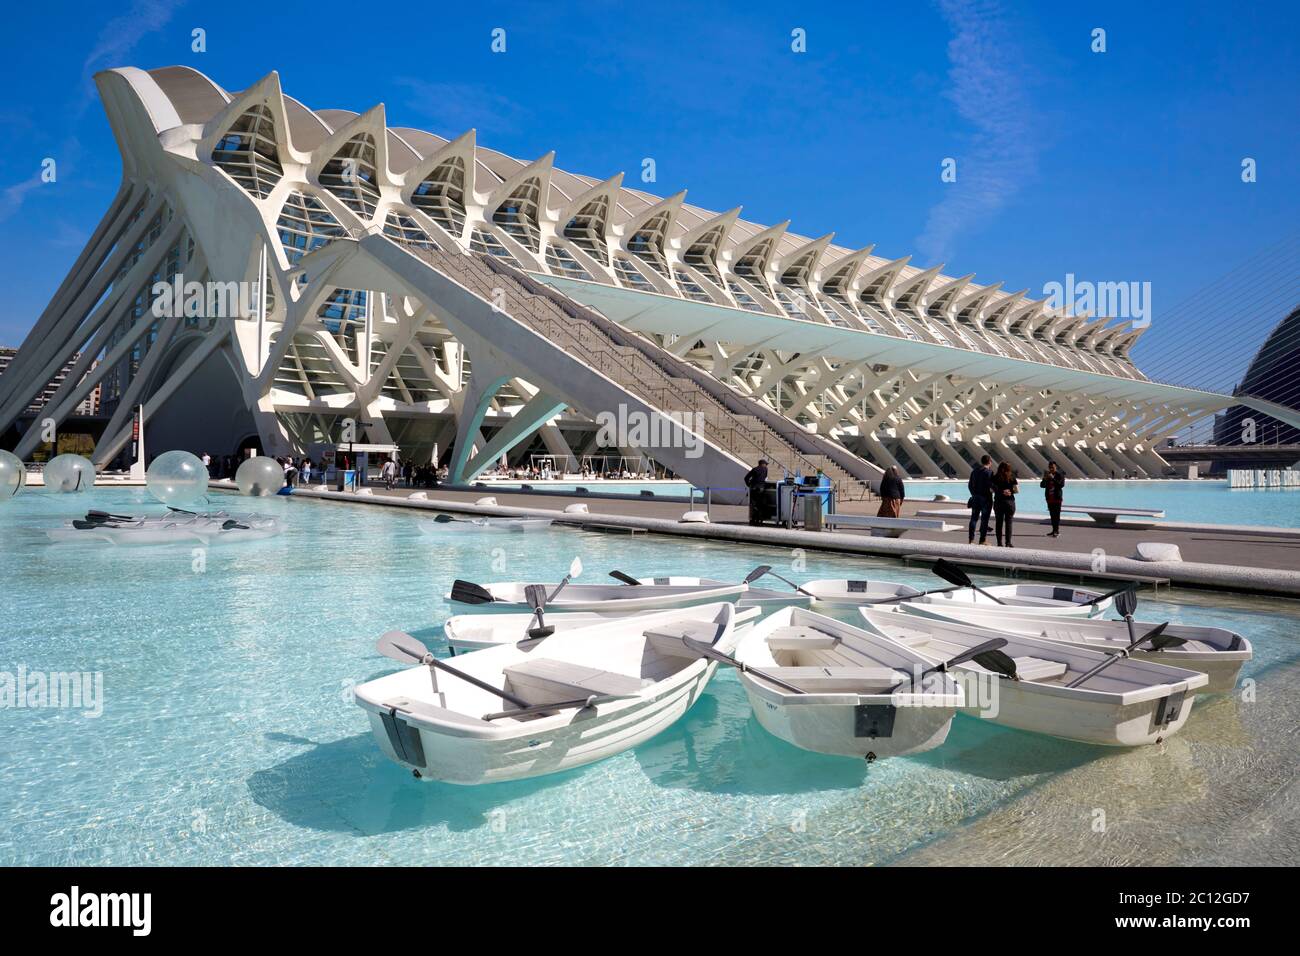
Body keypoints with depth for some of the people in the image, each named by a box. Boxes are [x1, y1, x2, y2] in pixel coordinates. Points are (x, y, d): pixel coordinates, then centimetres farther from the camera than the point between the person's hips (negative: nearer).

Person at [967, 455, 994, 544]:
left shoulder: (974, 471, 8)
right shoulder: (989, 472, -12)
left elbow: (970, 485, 12)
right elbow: (990, 486, -20)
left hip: (975, 497, 6)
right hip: (985, 498, -6)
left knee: (974, 518, 11)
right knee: (984, 519, 1)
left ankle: (971, 539, 12)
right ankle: (983, 540, 3)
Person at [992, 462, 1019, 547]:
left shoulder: (995, 478, -3)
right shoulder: (1012, 477, -5)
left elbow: (992, 490, -4)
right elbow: (1017, 490, -5)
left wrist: (1001, 491, 4)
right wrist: (1011, 491, 10)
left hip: (998, 502, 1)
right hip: (1010, 502, -1)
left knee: (999, 522, 7)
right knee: (1008, 523, 4)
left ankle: (999, 542, 7)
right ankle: (1008, 543, 2)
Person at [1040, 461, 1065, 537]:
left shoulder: (1060, 475, -4)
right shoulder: (1047, 475, 12)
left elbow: (1061, 485, -17)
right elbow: (1042, 485, 9)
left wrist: (1053, 478, -22)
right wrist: (1044, 479, -10)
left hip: (1057, 498, -5)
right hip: (1049, 498, 5)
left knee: (1057, 515, -9)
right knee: (1052, 515, 8)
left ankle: (1057, 531, -9)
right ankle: (1054, 530, 15)